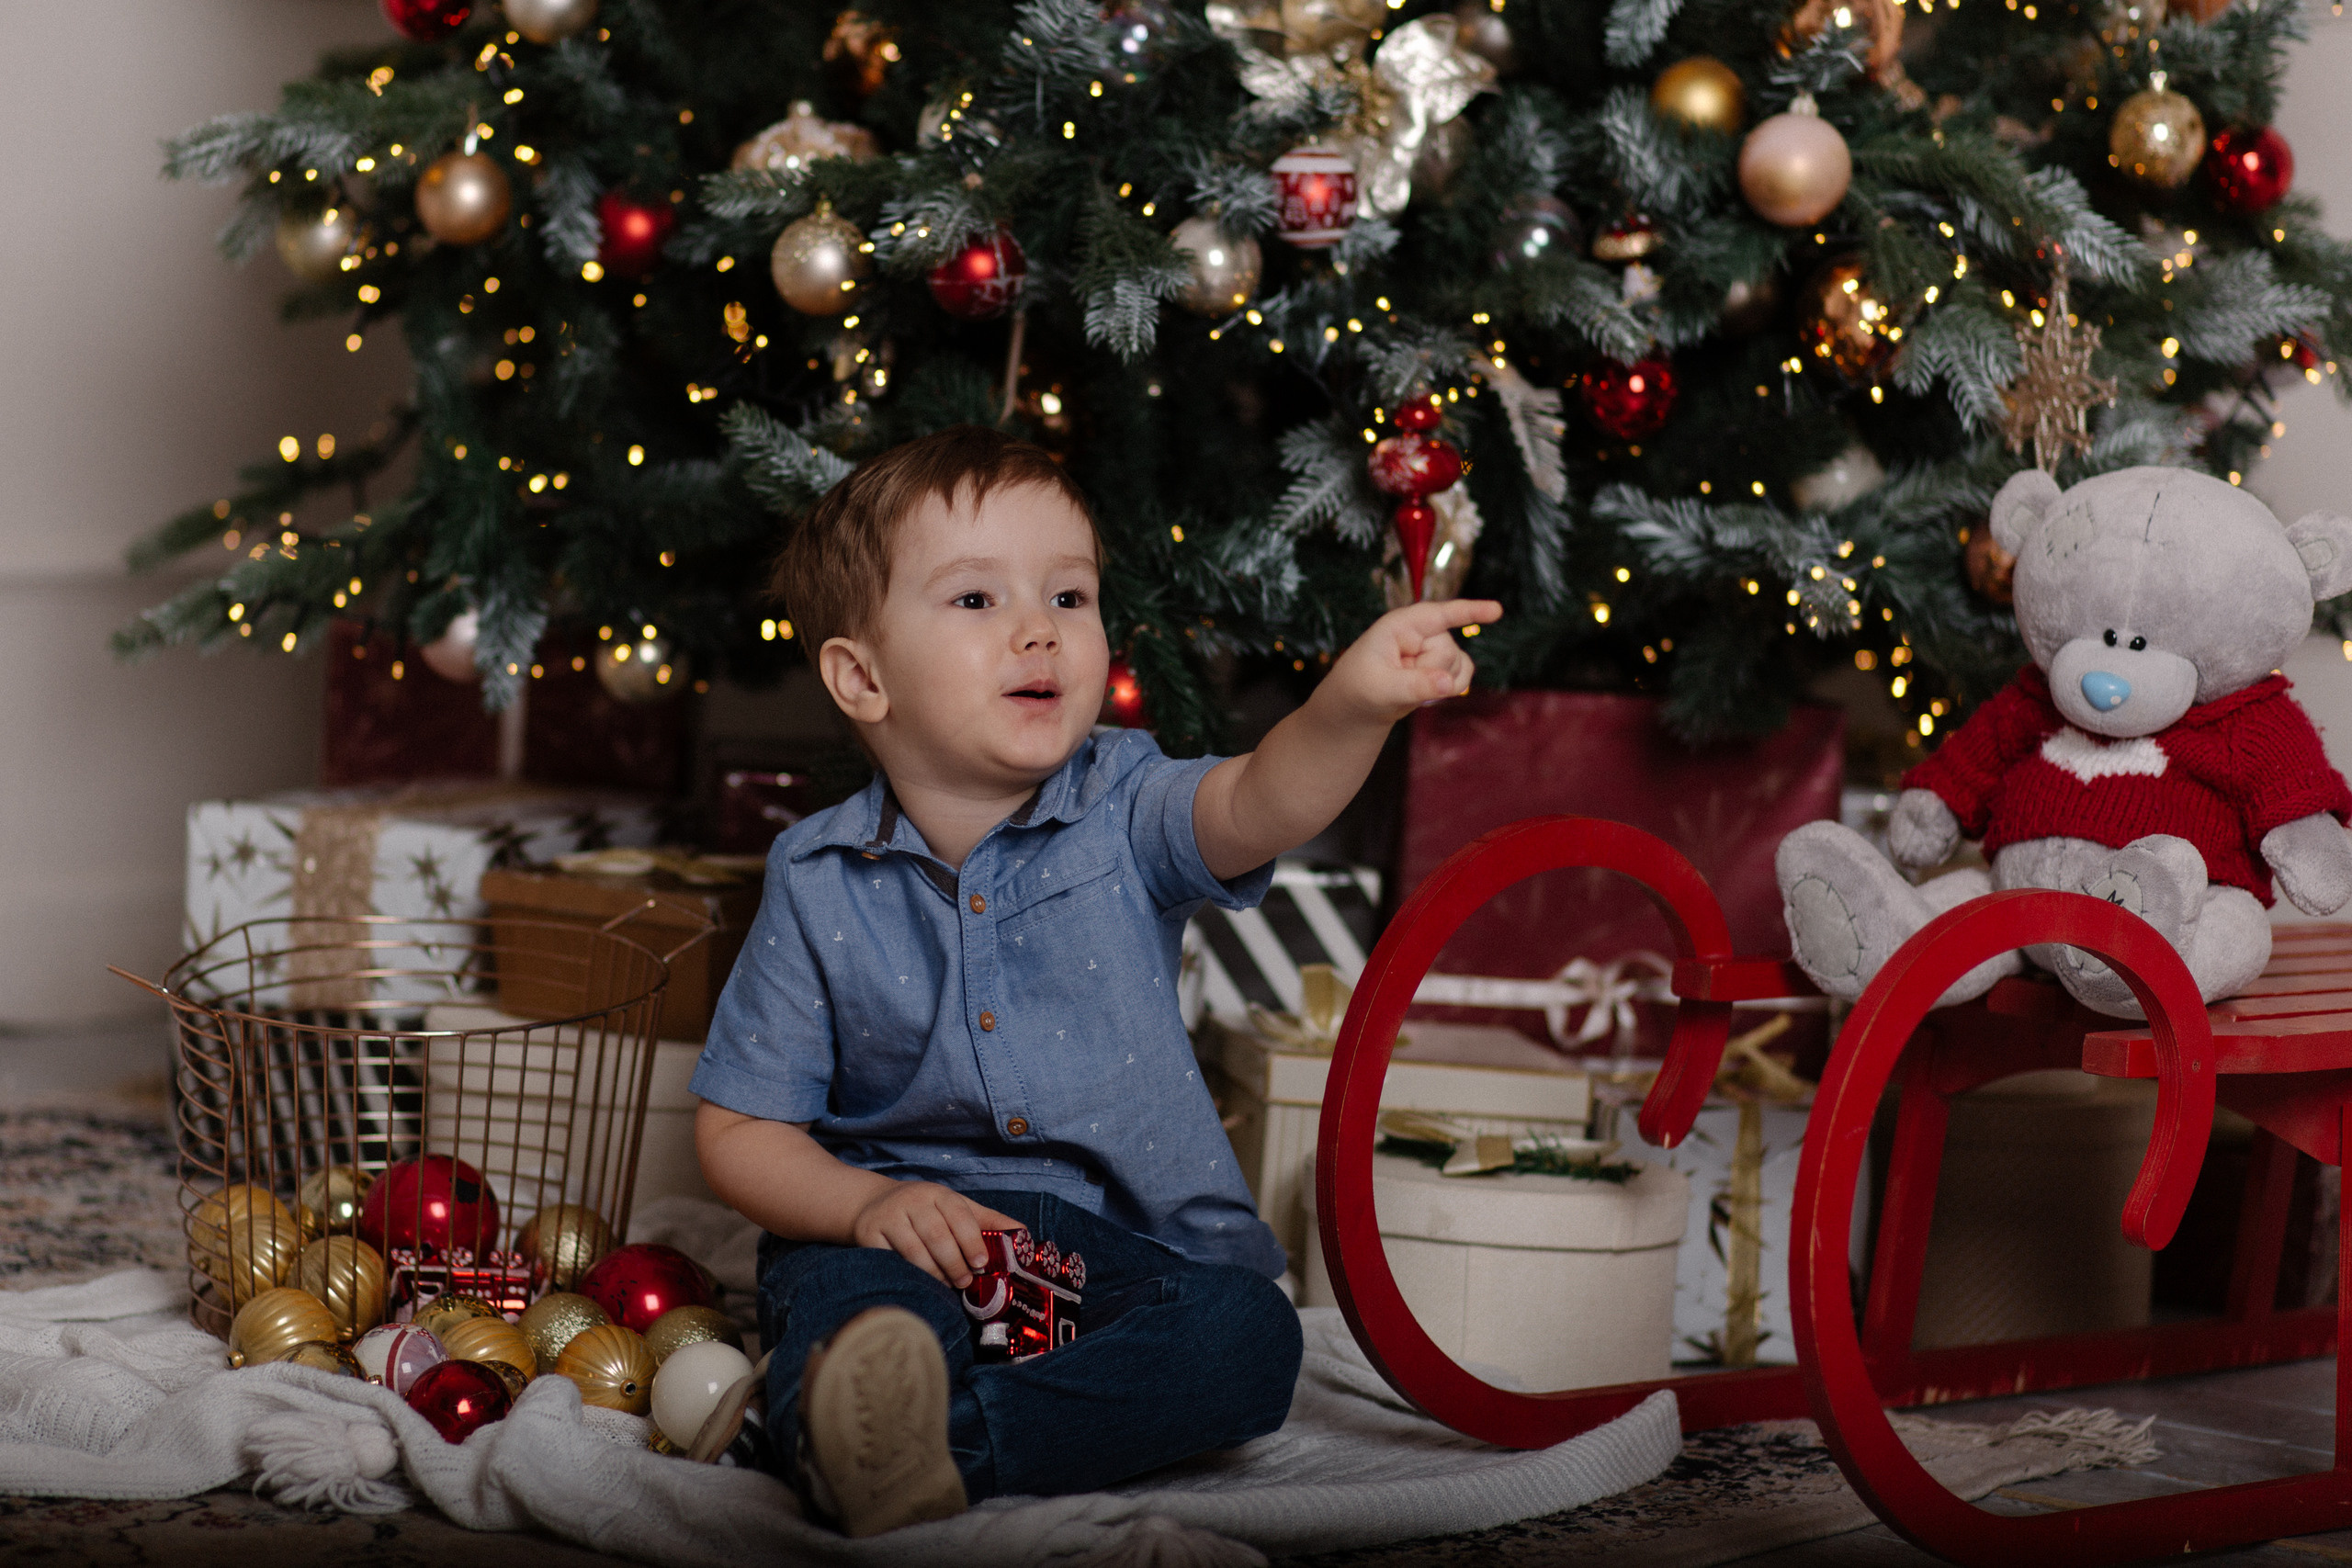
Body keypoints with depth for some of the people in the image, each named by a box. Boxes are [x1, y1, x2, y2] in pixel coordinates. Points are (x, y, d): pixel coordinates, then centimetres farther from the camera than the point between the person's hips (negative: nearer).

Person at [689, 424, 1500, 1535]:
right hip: (909, 1226, -1)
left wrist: (1351, 704, -45)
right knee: (840, 1291, -34)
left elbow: (1259, 805, -22)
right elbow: (739, 1130, 3)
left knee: (1246, 1336, -30)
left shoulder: (1121, 814, 1)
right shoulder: (819, 885, 0)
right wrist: (869, 1203, -18)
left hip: (1121, 1240, 1)